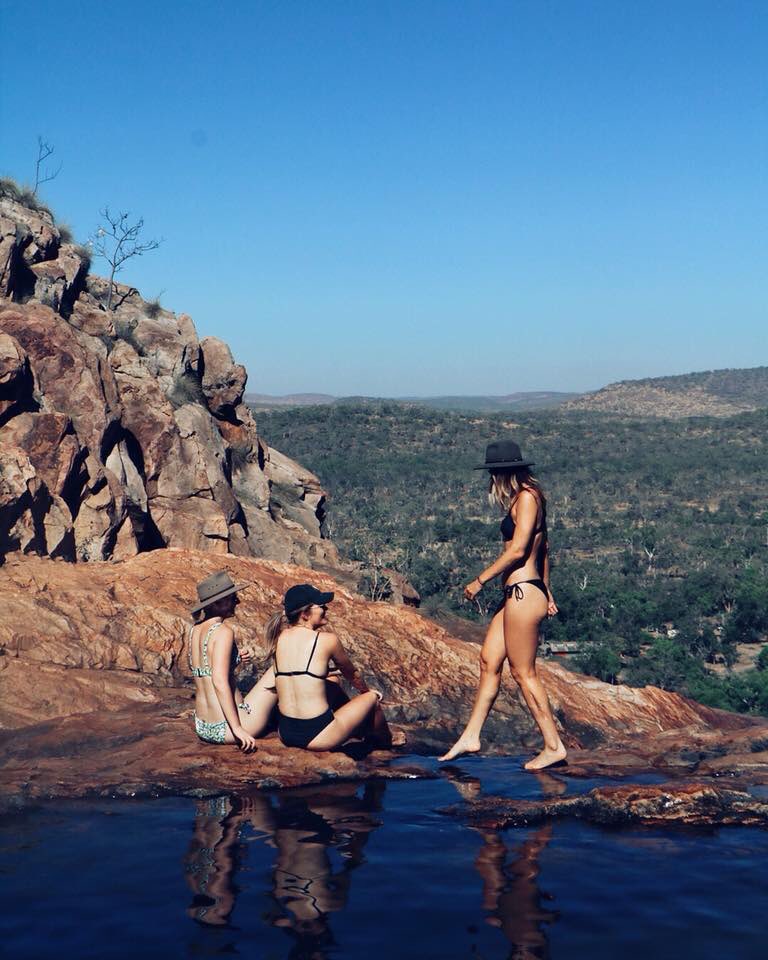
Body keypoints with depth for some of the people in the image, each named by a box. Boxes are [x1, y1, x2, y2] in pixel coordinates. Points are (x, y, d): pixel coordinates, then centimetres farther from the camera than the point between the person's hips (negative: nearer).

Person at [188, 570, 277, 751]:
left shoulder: (195, 630, 7)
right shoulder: (223, 631, -17)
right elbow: (220, 683, -26)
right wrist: (237, 729, -25)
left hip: (203, 729, 8)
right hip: (225, 729, -8)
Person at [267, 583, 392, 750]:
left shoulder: (280, 638, 3)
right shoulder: (328, 640, -10)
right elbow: (352, 675, 11)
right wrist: (366, 691, 32)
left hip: (285, 733, 6)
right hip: (316, 737, -6)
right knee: (372, 699, 19)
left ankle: (362, 731, 49)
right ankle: (387, 746, 44)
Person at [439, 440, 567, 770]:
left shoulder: (527, 497, -12)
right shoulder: (526, 499, 16)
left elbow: (518, 550, -18)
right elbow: (542, 549, 21)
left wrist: (479, 581, -12)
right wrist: (547, 593, 26)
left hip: (523, 594, -10)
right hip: (518, 594, 10)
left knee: (524, 673, -3)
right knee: (489, 661, 12)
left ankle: (554, 746, 4)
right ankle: (471, 737, 20)